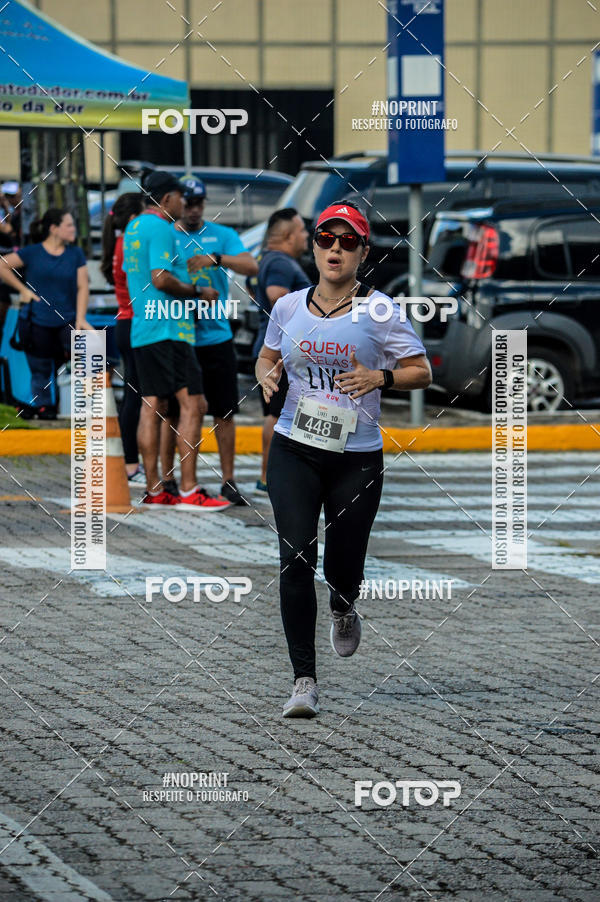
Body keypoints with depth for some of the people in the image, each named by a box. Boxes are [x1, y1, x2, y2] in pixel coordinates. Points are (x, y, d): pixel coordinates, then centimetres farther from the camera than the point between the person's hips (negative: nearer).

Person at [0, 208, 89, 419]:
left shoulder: (75, 254, 7)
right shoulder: (32, 253, 0)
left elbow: (83, 287, 3)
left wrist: (80, 318, -6)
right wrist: (23, 290, -2)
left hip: (67, 321, 2)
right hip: (37, 322, -2)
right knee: (40, 370, 3)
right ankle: (42, 405, 18)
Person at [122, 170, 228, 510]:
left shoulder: (134, 228, 18)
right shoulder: (161, 229, -11)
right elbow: (160, 278, -21)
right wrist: (197, 292, -9)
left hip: (142, 328, 10)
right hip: (168, 329, -10)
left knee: (152, 406, 9)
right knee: (192, 404, -9)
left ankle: (154, 491, 9)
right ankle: (189, 491, -13)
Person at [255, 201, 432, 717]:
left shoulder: (380, 312, -3)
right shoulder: (288, 307, 6)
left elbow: (422, 373, 0)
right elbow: (267, 356, 22)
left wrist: (380, 377, -18)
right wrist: (268, 375, -1)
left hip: (358, 457, -1)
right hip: (294, 451, 1)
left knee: (343, 564, 5)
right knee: (296, 555, -13)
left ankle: (344, 611, 46)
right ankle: (304, 680, -11)